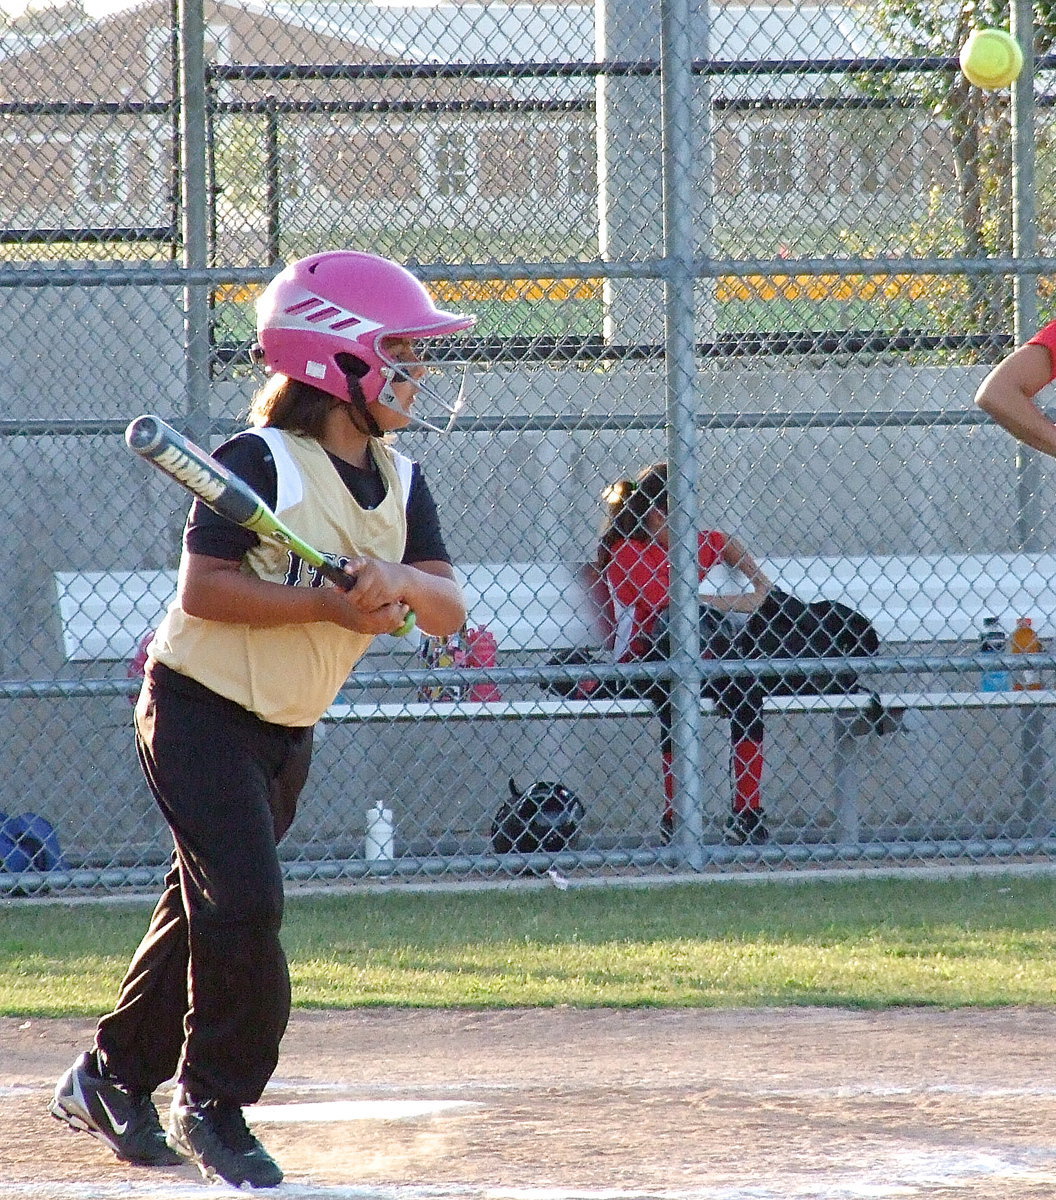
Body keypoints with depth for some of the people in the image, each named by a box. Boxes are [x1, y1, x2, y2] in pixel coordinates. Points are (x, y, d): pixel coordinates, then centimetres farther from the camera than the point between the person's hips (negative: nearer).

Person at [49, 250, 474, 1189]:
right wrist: (328, 602, -31)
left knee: (208, 910, 13)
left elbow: (447, 609, -3)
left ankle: (112, 1078, 28)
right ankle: (214, 1107, -4)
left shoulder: (402, 482, 3)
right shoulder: (259, 462, -18)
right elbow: (203, 588, -24)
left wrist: (400, 580, -26)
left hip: (289, 726, 8)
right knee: (242, 902, -16)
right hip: (199, 711, -8)